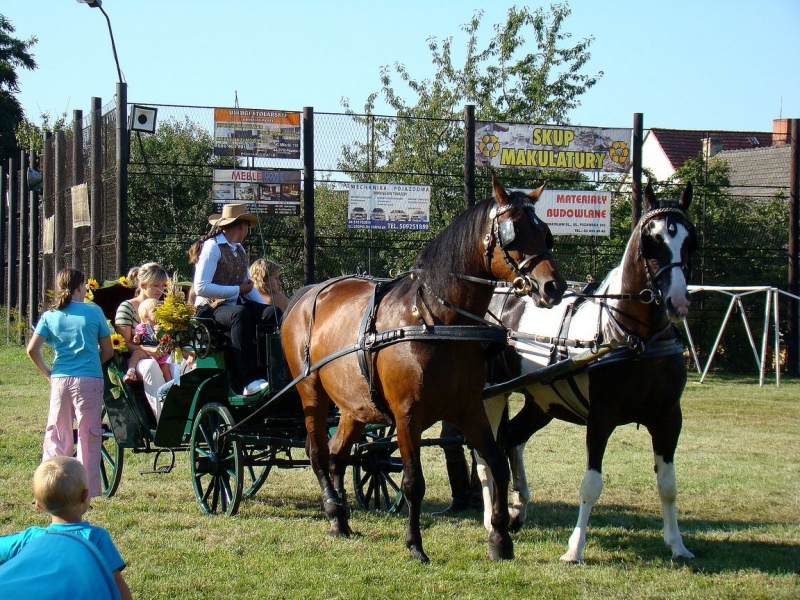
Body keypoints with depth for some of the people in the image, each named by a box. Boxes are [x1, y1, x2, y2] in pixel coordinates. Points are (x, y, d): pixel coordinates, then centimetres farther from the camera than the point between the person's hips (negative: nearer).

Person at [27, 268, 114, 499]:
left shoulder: (50, 315, 6)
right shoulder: (94, 312, 0)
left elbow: (32, 350, -3)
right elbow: (108, 350, 3)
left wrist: (47, 372, 8)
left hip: (60, 379, 3)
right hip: (89, 379, -3)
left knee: (56, 435, 10)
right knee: (89, 435, 3)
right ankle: (87, 491, 1)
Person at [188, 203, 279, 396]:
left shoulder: (239, 250, 19)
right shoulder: (212, 247, -7)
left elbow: (248, 285, 21)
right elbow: (201, 288, -16)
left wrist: (264, 306, 3)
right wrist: (238, 290, -13)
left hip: (237, 303, 8)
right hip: (211, 308, -8)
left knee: (271, 313, -19)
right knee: (240, 314, -38)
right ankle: (250, 382, -45)